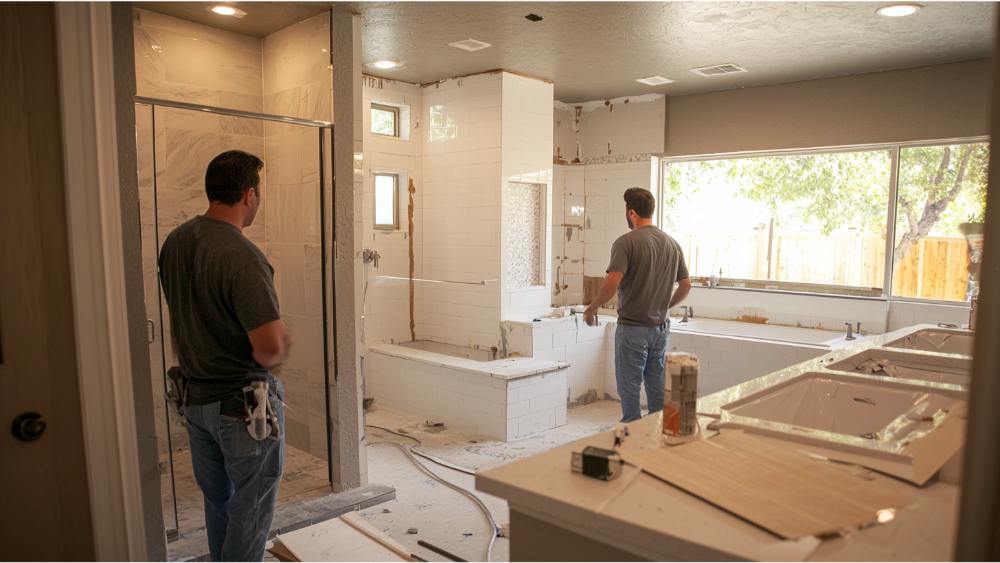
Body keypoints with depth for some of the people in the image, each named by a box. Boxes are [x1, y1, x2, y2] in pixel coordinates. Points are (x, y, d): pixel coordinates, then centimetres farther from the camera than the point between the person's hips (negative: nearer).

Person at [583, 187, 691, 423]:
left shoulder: (626, 242, -13)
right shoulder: (672, 243, 7)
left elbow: (612, 283, -23)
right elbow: (686, 285, 11)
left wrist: (592, 307, -8)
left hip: (632, 327, -6)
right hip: (661, 328, 6)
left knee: (629, 387, 3)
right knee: (658, 388, 15)